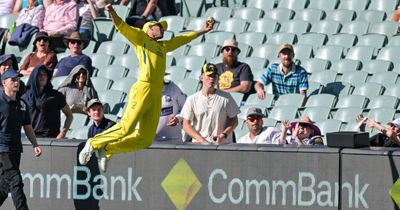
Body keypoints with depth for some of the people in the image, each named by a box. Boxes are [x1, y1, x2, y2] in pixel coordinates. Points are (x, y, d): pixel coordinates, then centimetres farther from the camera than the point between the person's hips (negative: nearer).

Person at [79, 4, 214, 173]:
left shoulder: (163, 46, 29)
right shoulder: (141, 38, 10)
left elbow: (183, 38, 41)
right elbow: (122, 27, -4)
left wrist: (203, 31, 47)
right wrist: (112, 13, -22)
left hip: (157, 95, 7)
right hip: (143, 89, -7)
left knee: (145, 139, -2)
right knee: (126, 128, -17)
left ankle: (107, 149, 9)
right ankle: (94, 143, 0)